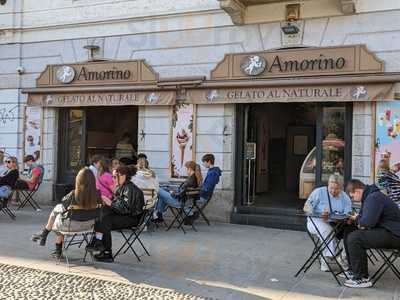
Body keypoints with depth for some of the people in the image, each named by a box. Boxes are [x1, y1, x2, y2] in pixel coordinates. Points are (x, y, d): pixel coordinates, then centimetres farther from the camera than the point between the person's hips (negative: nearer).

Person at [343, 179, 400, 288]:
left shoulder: (374, 198, -18)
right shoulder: (370, 196, 16)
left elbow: (368, 222, -28)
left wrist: (358, 219, -5)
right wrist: (357, 218, 2)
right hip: (389, 231, 11)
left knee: (353, 238, -20)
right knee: (352, 233, 17)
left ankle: (361, 279, -13)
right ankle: (354, 270, 22)